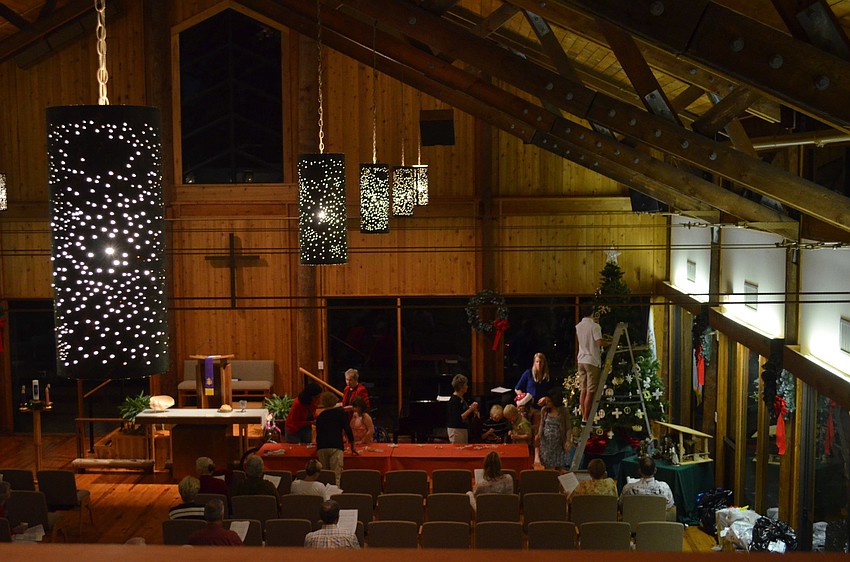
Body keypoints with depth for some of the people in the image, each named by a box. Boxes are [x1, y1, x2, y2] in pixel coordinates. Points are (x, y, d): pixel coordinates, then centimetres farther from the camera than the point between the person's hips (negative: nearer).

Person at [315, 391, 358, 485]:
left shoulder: (320, 416, 19)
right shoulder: (340, 412, 10)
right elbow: (347, 429, 4)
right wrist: (352, 446, 12)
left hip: (321, 447, 3)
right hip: (336, 446, -3)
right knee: (336, 476, -9)